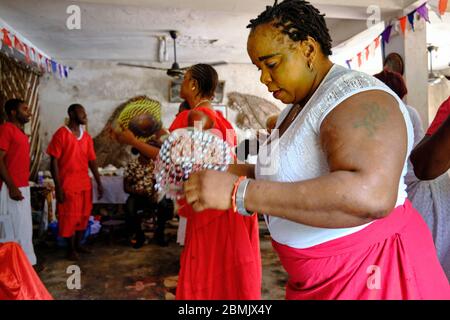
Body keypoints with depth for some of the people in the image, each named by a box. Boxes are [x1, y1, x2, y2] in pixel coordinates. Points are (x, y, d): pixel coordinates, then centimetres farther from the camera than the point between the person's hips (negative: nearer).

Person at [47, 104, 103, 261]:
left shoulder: (86, 136, 9)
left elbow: (92, 161, 11)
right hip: (68, 185, -6)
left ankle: (78, 245, 27)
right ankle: (70, 249, 17)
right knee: (69, 217, 3)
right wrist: (58, 187, -15)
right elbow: (54, 162, -11)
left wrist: (99, 183, 8)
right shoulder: (61, 134, -9)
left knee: (83, 216, 12)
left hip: (85, 184, 6)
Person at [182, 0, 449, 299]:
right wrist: (238, 173, -4)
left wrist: (239, 192, -39)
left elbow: (370, 197, -40)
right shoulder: (299, 107, 7)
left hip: (369, 274, -8)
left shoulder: (357, 99, -23)